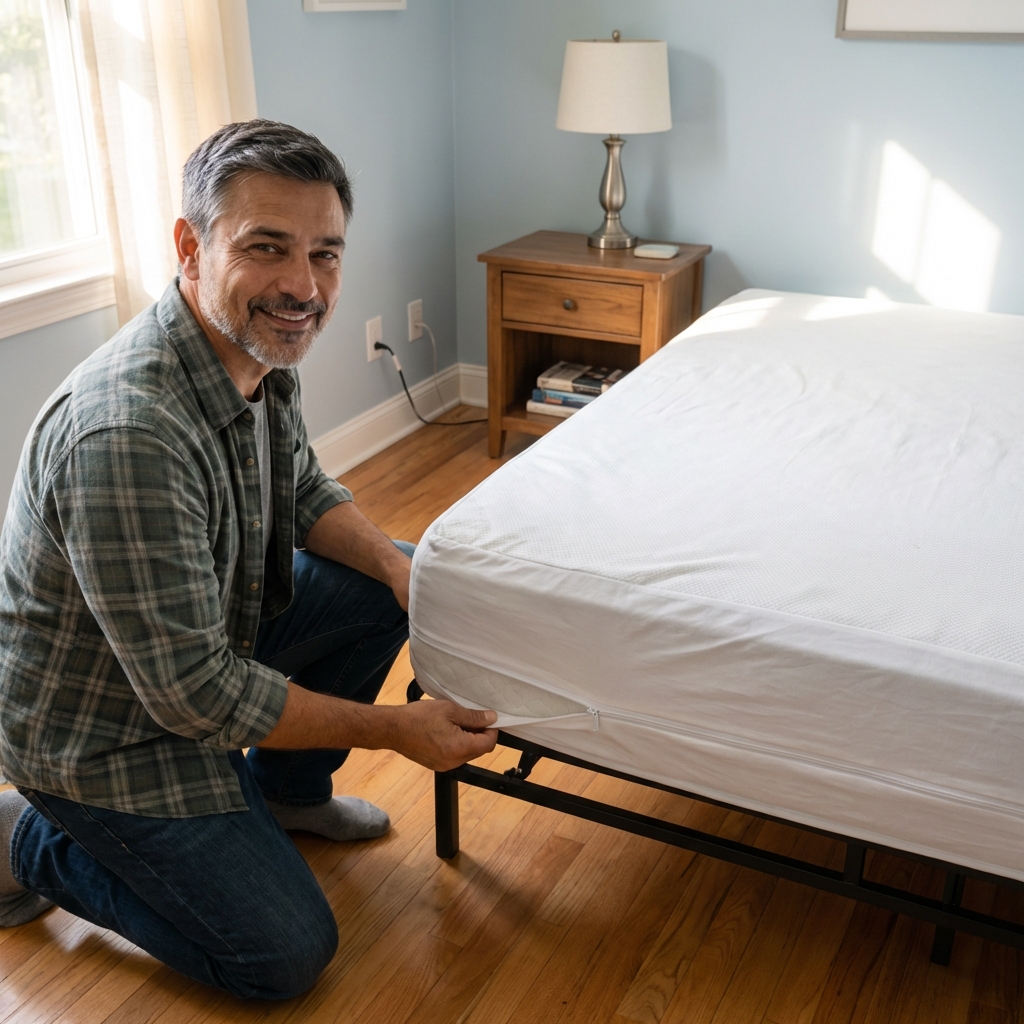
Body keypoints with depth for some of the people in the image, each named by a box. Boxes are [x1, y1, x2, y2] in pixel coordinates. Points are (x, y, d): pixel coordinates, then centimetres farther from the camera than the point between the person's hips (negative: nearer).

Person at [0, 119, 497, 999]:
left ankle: (283, 790, 22)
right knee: (288, 954, -2)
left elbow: (305, 493, 9)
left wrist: (399, 570, -11)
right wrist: (395, 728, -22)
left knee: (392, 580, 4)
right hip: (101, 731, -8)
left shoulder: (260, 353, -9)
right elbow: (195, 695, -32)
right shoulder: (128, 434, -38)